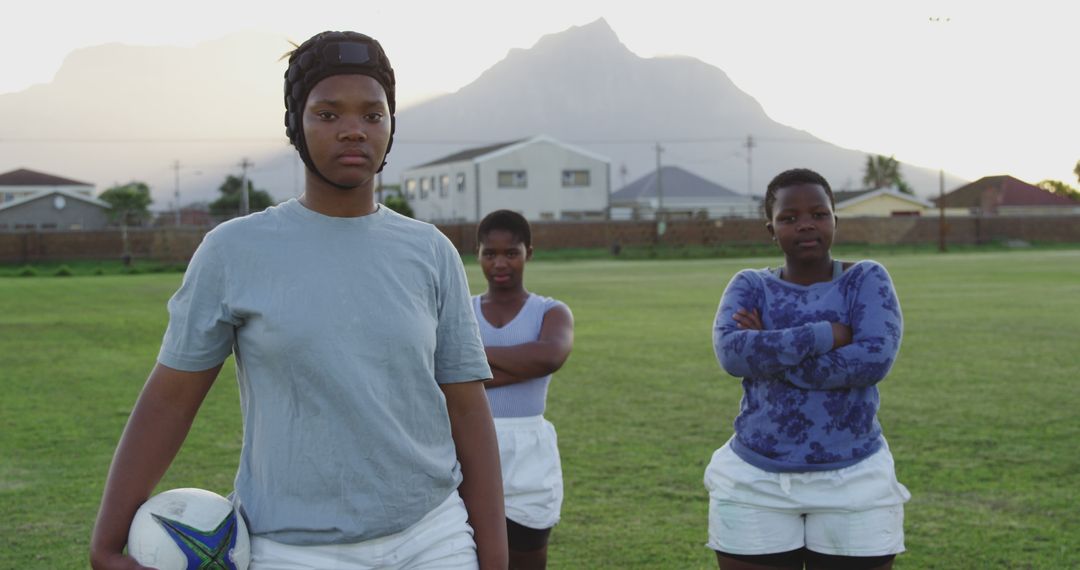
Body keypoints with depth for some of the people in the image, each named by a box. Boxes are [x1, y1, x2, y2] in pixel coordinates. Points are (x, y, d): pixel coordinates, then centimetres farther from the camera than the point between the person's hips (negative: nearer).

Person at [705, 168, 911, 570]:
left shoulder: (867, 280, 0)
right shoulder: (750, 286, 4)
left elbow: (875, 359, -16)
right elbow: (732, 353, -16)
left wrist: (771, 352, -13)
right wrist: (826, 335, -17)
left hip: (853, 483, -1)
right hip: (754, 485, 1)